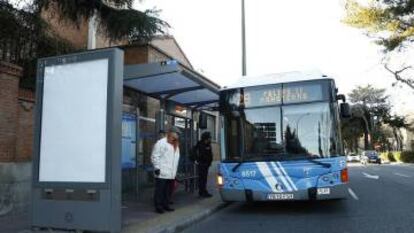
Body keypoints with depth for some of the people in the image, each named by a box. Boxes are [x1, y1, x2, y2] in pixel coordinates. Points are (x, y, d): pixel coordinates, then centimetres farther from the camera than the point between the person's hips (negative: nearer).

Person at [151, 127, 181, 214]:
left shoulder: (176, 145, 16)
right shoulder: (161, 143, -9)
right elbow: (155, 156, -12)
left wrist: (175, 171, 18)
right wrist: (157, 167, -16)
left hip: (170, 174, 8)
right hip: (161, 173, -7)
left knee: (168, 191, 14)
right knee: (160, 190, -1)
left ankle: (166, 205, 24)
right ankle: (158, 206, 7)